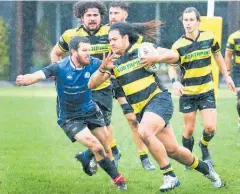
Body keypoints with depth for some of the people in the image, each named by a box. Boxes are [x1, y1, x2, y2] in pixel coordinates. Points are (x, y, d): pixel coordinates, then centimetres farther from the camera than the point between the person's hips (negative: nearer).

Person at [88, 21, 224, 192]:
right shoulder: (113, 61, 6)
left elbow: (174, 56, -4)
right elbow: (92, 85, -1)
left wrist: (155, 58, -22)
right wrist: (103, 68, -18)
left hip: (158, 100, -6)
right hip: (141, 109, 6)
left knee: (144, 133, -32)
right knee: (172, 149, 6)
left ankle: (170, 176, -22)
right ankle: (204, 168, 31)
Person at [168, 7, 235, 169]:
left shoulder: (209, 37, -5)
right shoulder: (178, 45, -11)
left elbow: (218, 56, 12)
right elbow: (172, 67, -5)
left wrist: (227, 76, 17)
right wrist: (174, 81, -26)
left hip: (207, 90, 1)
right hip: (187, 93, -1)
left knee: (210, 127, -8)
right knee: (189, 130, 2)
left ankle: (204, 146, 25)